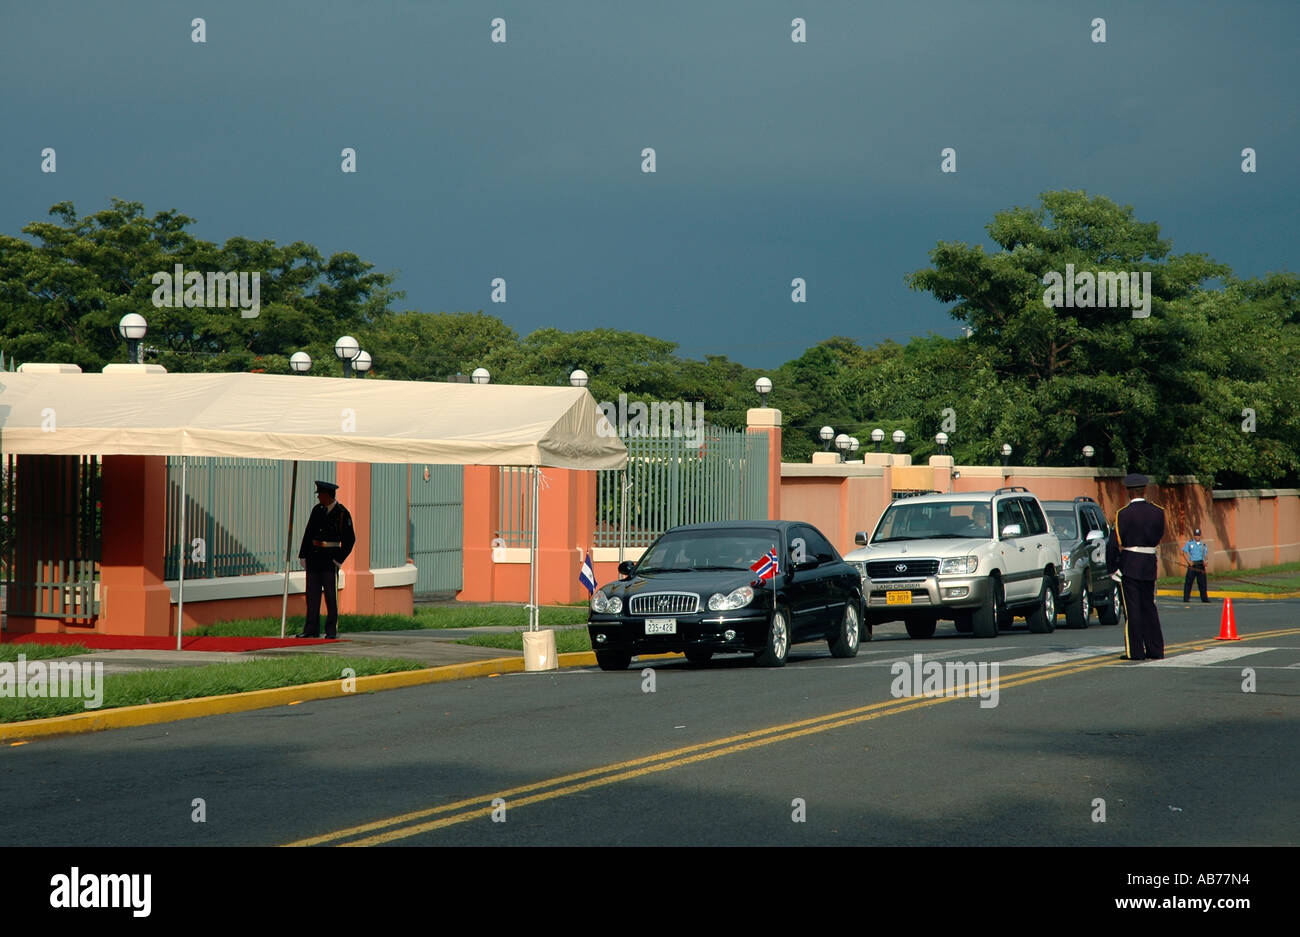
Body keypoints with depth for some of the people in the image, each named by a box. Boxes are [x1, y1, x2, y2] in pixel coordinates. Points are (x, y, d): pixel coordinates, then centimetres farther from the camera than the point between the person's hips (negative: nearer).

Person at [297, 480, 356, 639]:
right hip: (314, 556, 5)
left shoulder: (342, 513, -7)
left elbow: (349, 539, -5)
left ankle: (331, 631, 4)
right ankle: (312, 630, 8)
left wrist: (339, 559, -10)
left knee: (331, 595, -1)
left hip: (330, 558, -5)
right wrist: (303, 555, 7)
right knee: (312, 594, 5)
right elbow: (308, 533, 13)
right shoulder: (317, 510, 9)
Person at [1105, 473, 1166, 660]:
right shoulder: (1157, 512, 2)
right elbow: (1159, 537, 13)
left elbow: (1114, 544, -13)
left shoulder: (1124, 514, -12)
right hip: (1150, 564, 5)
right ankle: (1155, 649, 15)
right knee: (1149, 607, 13)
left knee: (1133, 609, -1)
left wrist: (1111, 569, -5)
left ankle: (1135, 651, -1)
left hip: (1129, 566, -5)